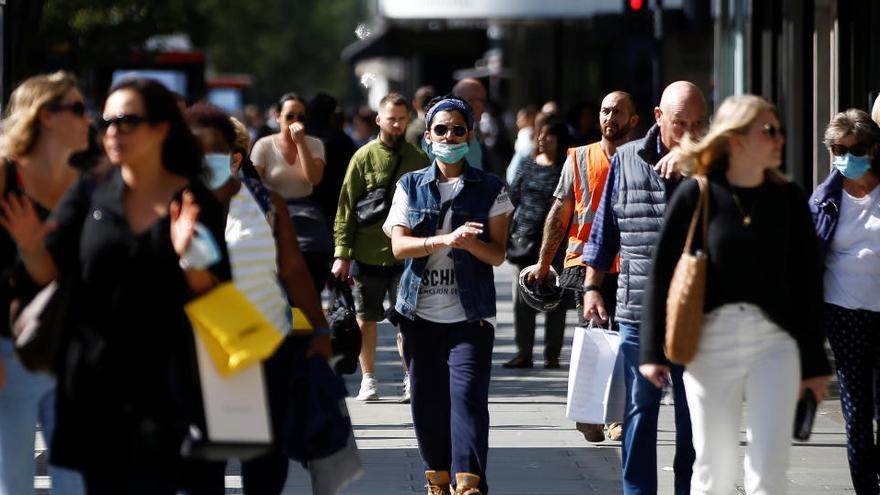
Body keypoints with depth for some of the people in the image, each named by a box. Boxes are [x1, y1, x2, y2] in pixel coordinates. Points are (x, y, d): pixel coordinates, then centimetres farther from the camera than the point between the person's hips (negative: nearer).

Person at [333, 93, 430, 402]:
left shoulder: (418, 159, 6)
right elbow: (347, 208, 1)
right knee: (366, 319, 7)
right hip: (368, 255, 0)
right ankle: (368, 379, 19)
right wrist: (342, 254, -4)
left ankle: (411, 379, 5)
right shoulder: (364, 158, 1)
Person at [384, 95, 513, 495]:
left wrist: (470, 242, -21)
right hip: (421, 312, 2)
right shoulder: (410, 187, 9)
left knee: (467, 395, -15)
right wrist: (444, 240, -21)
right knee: (427, 400, 5)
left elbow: (498, 254, 1)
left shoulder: (490, 189, 5)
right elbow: (399, 245, -4)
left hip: (470, 314, -2)